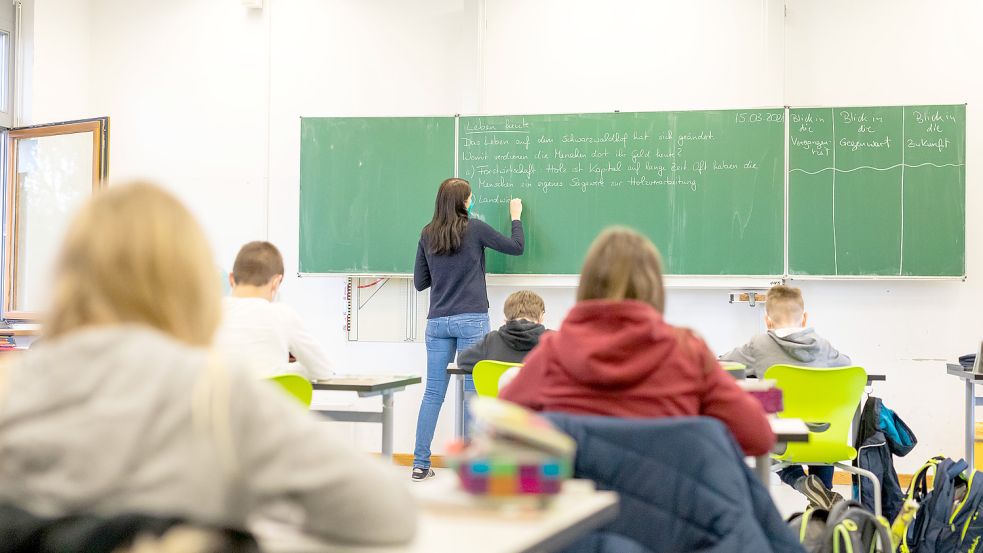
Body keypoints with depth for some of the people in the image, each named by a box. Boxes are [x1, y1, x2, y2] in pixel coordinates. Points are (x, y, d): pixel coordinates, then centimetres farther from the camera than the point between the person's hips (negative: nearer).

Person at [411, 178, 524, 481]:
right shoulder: (474, 228, -5)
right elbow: (516, 247, 5)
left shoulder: (427, 235, 7)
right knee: (475, 391, 1)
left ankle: (420, 464, 8)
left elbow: (420, 282, 12)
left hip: (438, 322, 4)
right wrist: (516, 216, 19)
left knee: (433, 393, 7)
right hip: (471, 320, -4)